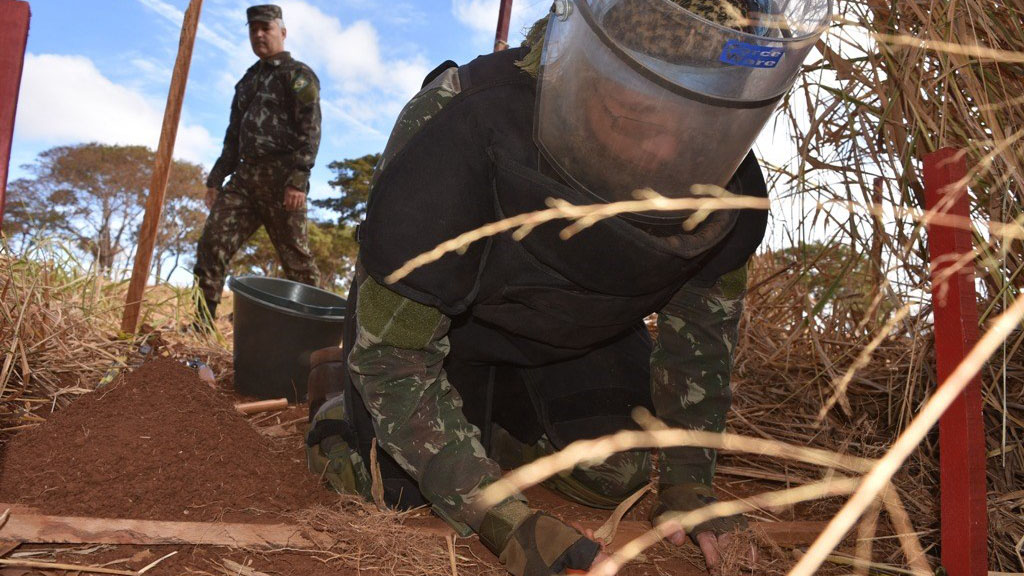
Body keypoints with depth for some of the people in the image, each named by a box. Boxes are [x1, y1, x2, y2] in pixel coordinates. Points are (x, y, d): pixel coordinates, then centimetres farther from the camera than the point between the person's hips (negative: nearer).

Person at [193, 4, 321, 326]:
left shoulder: (298, 75, 0)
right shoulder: (248, 80, 24)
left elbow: (310, 130, -11)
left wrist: (298, 179, -22)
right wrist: (216, 178, 18)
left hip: (280, 179, -7)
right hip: (245, 177, 7)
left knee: (295, 257, -3)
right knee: (213, 241, -5)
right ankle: (203, 321, -2)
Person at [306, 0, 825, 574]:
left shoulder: (731, 187, -29)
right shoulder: (455, 139, -43)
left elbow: (704, 322, -7)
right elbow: (390, 354, -34)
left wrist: (688, 482, -11)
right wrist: (507, 525, -39)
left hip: (581, 323, 4)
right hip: (429, 306, -3)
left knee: (619, 476, 3)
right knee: (396, 493, -13)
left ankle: (496, 411, 32)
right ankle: (337, 382, 22)